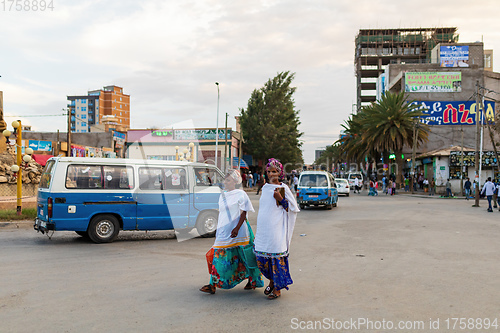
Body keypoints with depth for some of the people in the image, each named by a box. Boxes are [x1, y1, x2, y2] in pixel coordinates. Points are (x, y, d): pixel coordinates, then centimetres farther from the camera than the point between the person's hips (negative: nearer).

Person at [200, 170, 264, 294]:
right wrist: (217, 231, 19)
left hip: (237, 232, -6)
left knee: (244, 257, 3)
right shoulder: (222, 196, 15)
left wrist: (237, 228, -19)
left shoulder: (240, 194, -5)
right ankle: (213, 285, 1)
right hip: (223, 232, 6)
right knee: (219, 256, 0)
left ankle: (253, 281, 21)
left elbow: (243, 213, -9)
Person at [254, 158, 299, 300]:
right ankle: (271, 281, 30)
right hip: (263, 229, 6)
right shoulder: (265, 188, 12)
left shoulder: (283, 188, -6)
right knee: (261, 257, 7)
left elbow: (293, 208, -4)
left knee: (276, 258, -2)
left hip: (276, 228, -6)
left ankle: (277, 288, 11)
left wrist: (280, 199, -17)